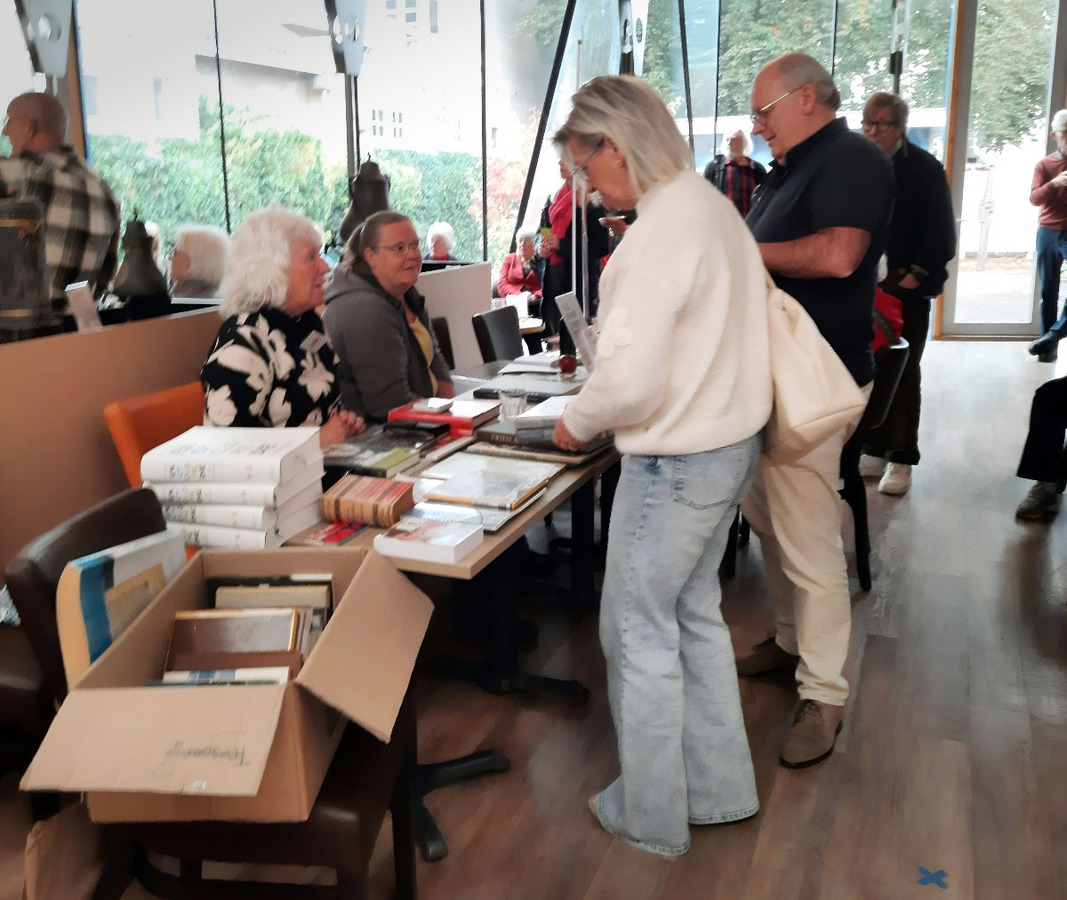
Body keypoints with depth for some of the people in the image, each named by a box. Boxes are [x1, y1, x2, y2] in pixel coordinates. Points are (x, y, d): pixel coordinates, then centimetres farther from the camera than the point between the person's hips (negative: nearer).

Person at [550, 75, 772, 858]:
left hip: (676, 462, -9)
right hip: (729, 441, 10)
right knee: (695, 614, 20)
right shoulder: (710, 203, 8)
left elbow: (631, 380, -27)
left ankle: (650, 816, 23)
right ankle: (719, 787, 35)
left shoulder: (663, 228, -22)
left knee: (639, 631, 6)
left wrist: (578, 422, -8)